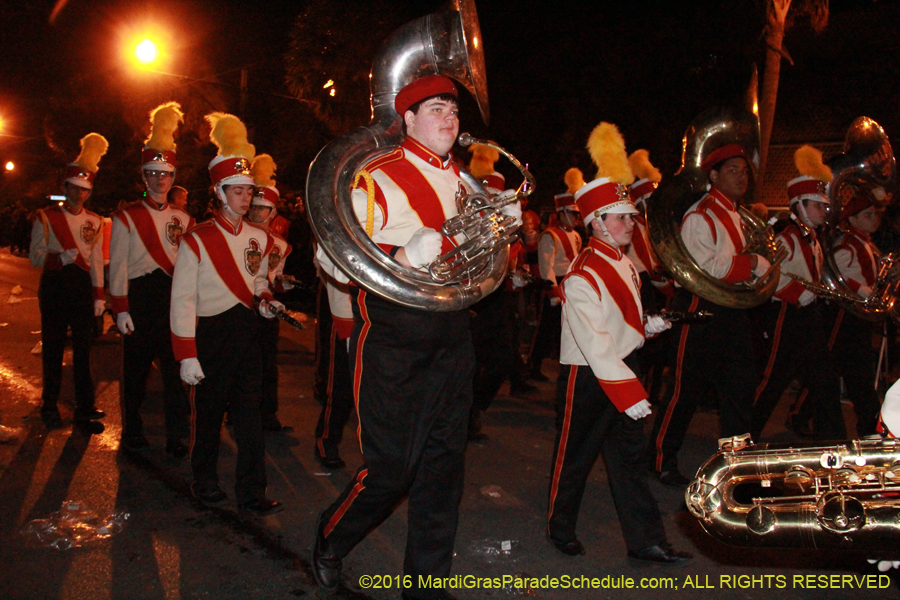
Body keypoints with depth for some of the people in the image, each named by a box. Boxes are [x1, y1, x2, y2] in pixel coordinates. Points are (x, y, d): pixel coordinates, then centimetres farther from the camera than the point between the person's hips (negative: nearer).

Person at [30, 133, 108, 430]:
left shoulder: (94, 221, 9)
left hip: (82, 284, 2)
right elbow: (35, 255, -1)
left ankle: (85, 408, 9)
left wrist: (99, 295, 6)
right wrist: (61, 257, -20)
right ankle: (50, 406, 17)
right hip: (53, 285, -2)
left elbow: (96, 260, 10)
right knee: (53, 347, 5)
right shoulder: (46, 217, 1)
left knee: (83, 347, 3)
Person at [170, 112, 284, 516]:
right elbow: (182, 300, -11)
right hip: (212, 335, -4)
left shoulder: (259, 238, 8)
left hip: (247, 332, 4)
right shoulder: (197, 240, -8)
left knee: (249, 417, 1)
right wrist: (187, 356, -15)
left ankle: (251, 495, 7)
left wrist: (265, 299, 0)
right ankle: (204, 483, 29)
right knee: (209, 413, 9)